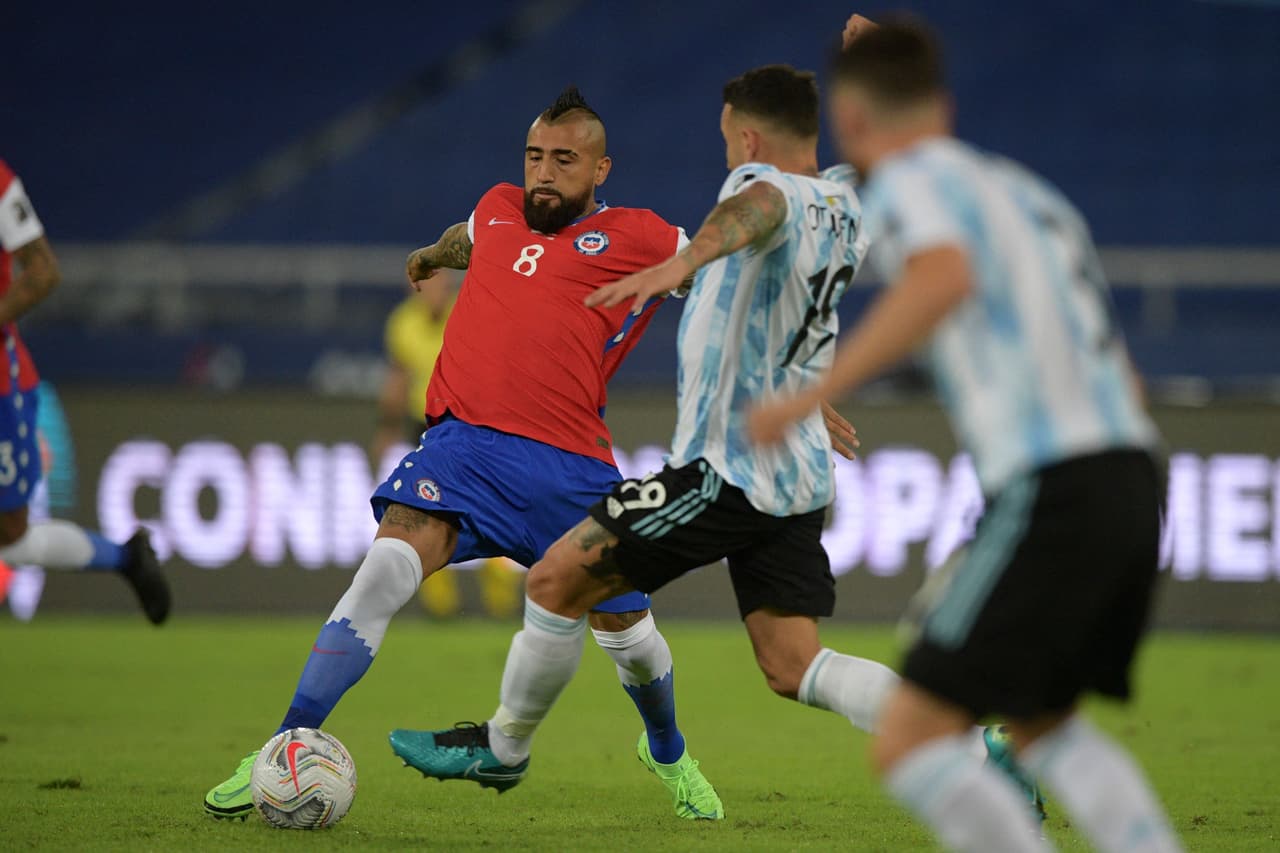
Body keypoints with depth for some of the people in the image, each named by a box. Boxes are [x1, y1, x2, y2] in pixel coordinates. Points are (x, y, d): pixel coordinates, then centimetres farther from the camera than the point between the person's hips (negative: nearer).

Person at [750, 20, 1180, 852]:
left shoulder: (907, 181, 2)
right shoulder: (1028, 191, 25)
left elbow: (945, 277, -23)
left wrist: (815, 394, -23)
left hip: (1051, 492, -8)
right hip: (1133, 477, 8)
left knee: (909, 740, -5)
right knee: (1045, 727, 25)